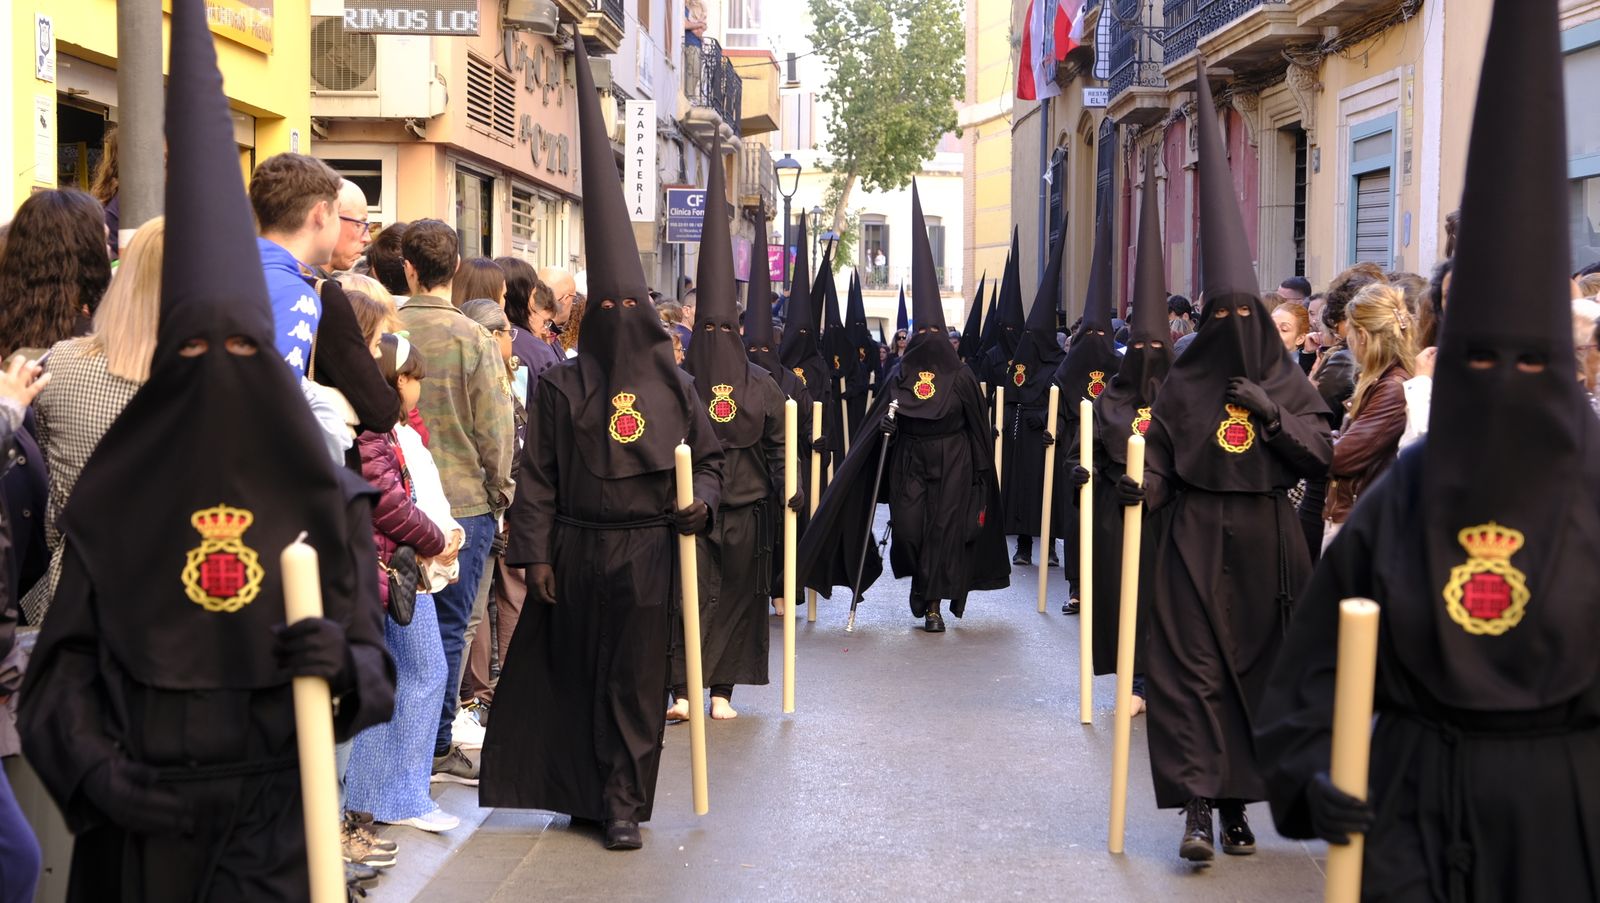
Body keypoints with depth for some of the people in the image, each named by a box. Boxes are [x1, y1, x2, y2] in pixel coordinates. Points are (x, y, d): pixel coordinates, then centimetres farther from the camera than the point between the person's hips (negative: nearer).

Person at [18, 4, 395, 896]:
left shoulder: (326, 498, 0)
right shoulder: (114, 501, 1)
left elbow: (377, 668, -1)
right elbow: (64, 658, 0)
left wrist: (343, 663, -23)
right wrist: (97, 766, -17)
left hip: (273, 820, -1)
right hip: (139, 822, 1)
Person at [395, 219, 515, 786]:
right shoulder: (472, 338, -11)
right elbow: (494, 426, -9)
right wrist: (500, 489, 5)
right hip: (463, 501, -2)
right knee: (447, 626, 5)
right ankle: (436, 747, 10)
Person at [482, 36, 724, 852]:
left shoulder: (674, 386, 5)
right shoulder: (561, 386, 1)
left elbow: (709, 456, 12)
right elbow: (537, 476, -1)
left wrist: (700, 500, -8)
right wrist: (534, 552, -6)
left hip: (649, 553, 1)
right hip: (579, 549, 0)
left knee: (636, 679, 2)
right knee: (577, 673, 9)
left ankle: (623, 801, 8)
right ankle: (585, 786, 23)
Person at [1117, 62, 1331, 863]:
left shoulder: (1286, 382, 5)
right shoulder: (1183, 384, 3)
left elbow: (1324, 455, -2)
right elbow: (1160, 464, 1)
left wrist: (1272, 416, -15)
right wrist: (1140, 489, -19)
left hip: (1264, 546, 2)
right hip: (1196, 543, -1)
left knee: (1253, 668, 6)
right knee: (1191, 668, -8)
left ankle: (1237, 801, 17)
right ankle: (1197, 809, -9)